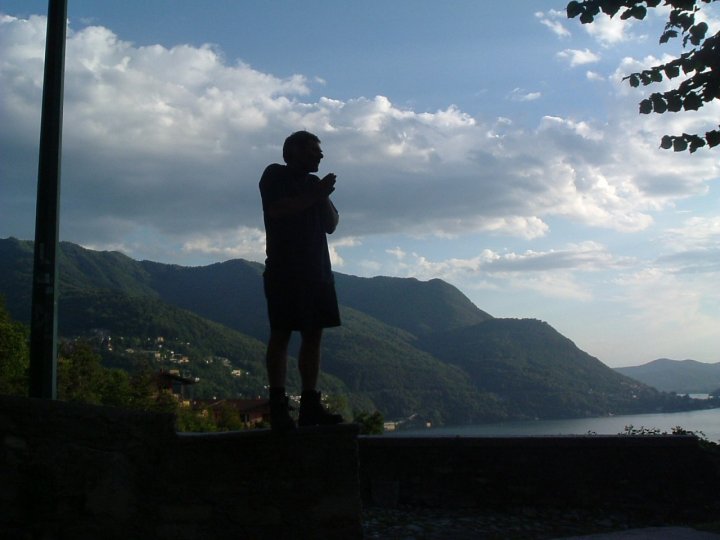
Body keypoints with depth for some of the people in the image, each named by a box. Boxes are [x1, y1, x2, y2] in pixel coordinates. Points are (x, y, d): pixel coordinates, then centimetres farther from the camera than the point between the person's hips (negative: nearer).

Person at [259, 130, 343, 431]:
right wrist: (314, 197, -11)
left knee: (313, 335, 2)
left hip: (316, 270, 7)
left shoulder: (312, 183, 23)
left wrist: (324, 198, 1)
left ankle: (310, 405, 4)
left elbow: (331, 225, 16)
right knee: (281, 333, -9)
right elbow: (276, 209, -14)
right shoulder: (275, 175, 4)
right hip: (284, 268, -7)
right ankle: (278, 406, -9)